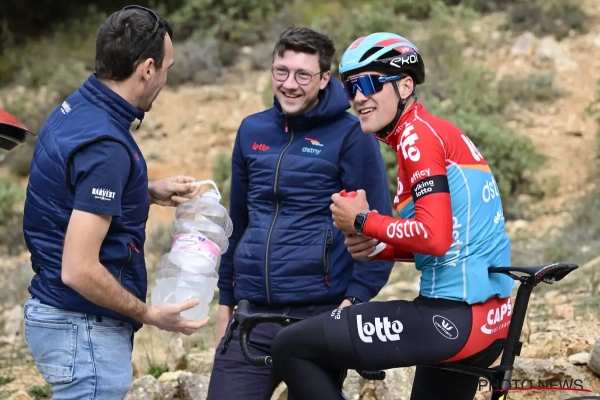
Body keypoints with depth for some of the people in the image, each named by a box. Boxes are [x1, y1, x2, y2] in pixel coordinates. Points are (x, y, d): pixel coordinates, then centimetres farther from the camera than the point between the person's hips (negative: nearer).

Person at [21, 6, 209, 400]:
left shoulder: (76, 108, 5)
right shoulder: (104, 144, -24)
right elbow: (80, 271, -26)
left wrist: (150, 191, 13)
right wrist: (148, 315, -13)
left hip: (55, 312, 10)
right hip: (86, 328, -10)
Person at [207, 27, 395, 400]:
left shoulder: (351, 136, -5)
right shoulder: (253, 130, 10)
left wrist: (356, 299, -15)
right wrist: (226, 299, 19)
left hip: (321, 317, -4)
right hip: (253, 316, 4)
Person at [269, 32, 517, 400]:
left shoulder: (417, 134, -10)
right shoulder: (438, 132, 19)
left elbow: (435, 238, -21)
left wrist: (362, 220, -8)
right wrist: (376, 250, 7)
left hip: (452, 316, -10)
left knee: (292, 348, -6)